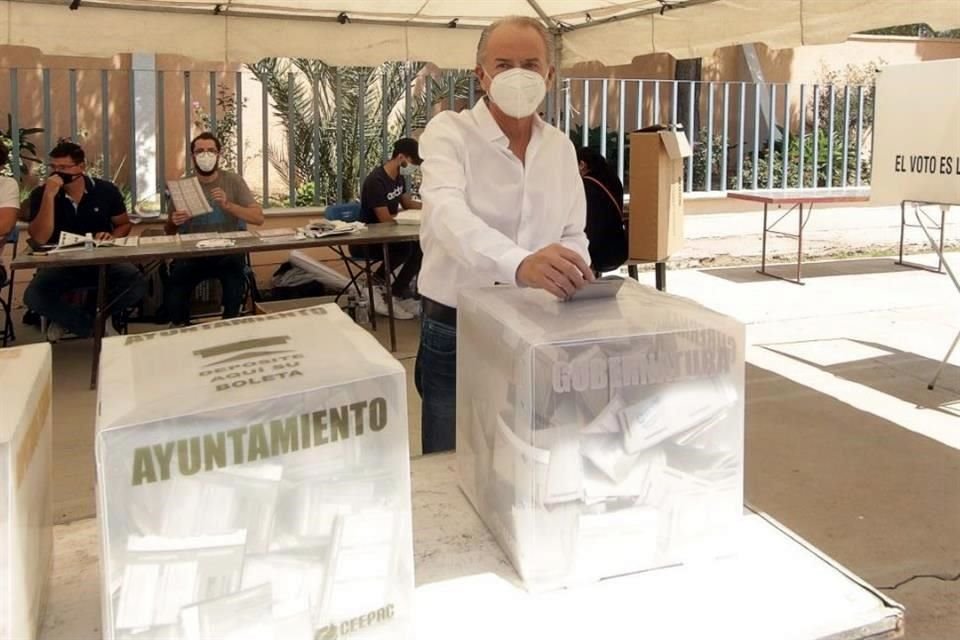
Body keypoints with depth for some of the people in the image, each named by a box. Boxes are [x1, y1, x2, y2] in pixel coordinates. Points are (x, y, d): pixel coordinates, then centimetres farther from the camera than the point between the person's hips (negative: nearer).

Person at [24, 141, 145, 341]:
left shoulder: (106, 190, -1)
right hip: (60, 263, -1)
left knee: (137, 285, -28)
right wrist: (49, 195, -24)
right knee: (33, 296, -31)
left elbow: (124, 224, 13)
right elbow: (39, 239, -18)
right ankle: (97, 327, -9)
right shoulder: (40, 194, -5)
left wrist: (112, 237, -11)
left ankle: (66, 318, -7)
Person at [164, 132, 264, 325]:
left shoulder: (233, 181, 1)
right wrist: (173, 222, -11)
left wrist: (228, 205, -21)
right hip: (193, 254, 2)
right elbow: (169, 231, 14)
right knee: (173, 286, -26)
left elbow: (258, 217, -7)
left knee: (234, 281, -34)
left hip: (228, 252, -2)